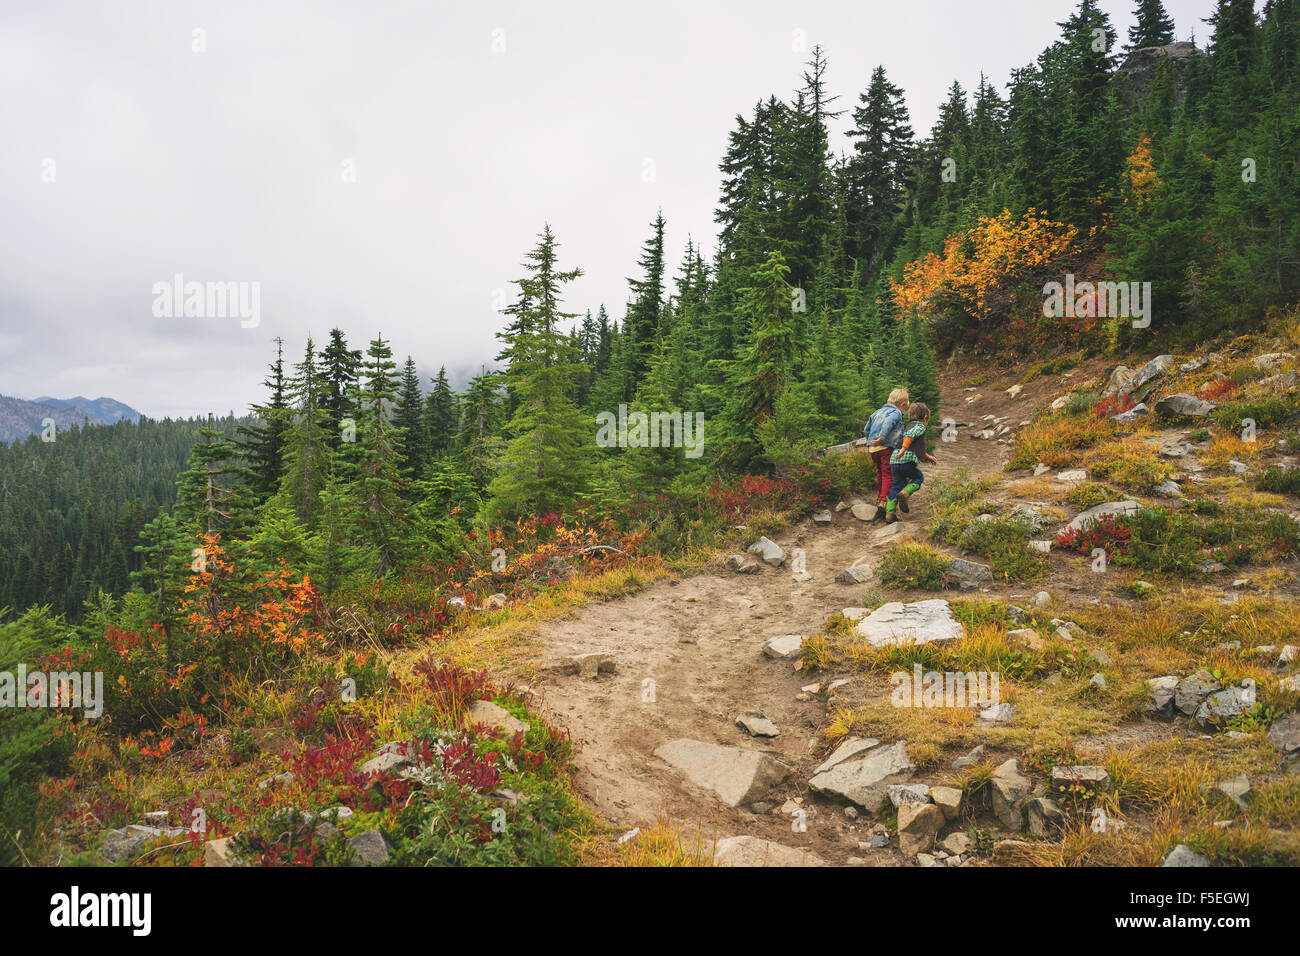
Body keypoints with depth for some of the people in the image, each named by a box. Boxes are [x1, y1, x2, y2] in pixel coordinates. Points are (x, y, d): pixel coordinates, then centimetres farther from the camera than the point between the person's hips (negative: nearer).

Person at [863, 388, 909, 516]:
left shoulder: (877, 412, 21)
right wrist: (882, 438, -27)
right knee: (888, 475, -4)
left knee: (880, 473, 21)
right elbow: (888, 422, -24)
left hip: (872, 448, 7)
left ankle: (879, 499, 28)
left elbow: (866, 430, 24)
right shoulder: (896, 413, -1)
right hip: (886, 447, -7)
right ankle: (883, 502, -15)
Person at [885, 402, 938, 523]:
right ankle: (904, 494, -6)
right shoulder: (920, 427, 2)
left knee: (896, 485, 10)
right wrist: (904, 449, -30)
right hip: (907, 460, -7)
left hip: (894, 460, 7)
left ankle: (889, 514, 4)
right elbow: (910, 435, -21)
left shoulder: (909, 426, 28)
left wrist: (928, 456, 48)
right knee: (918, 478, 17)